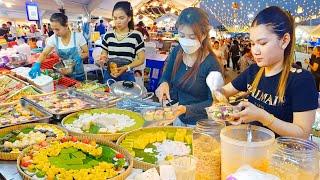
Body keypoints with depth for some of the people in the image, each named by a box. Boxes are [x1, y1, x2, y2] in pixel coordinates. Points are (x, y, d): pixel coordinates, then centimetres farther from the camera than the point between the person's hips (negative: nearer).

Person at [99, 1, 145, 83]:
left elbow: (141, 59, -5)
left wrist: (126, 67, -18)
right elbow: (103, 54, 12)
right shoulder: (108, 35, 3)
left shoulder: (136, 36, -6)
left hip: (127, 76, -2)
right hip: (109, 75, 3)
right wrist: (102, 59, -11)